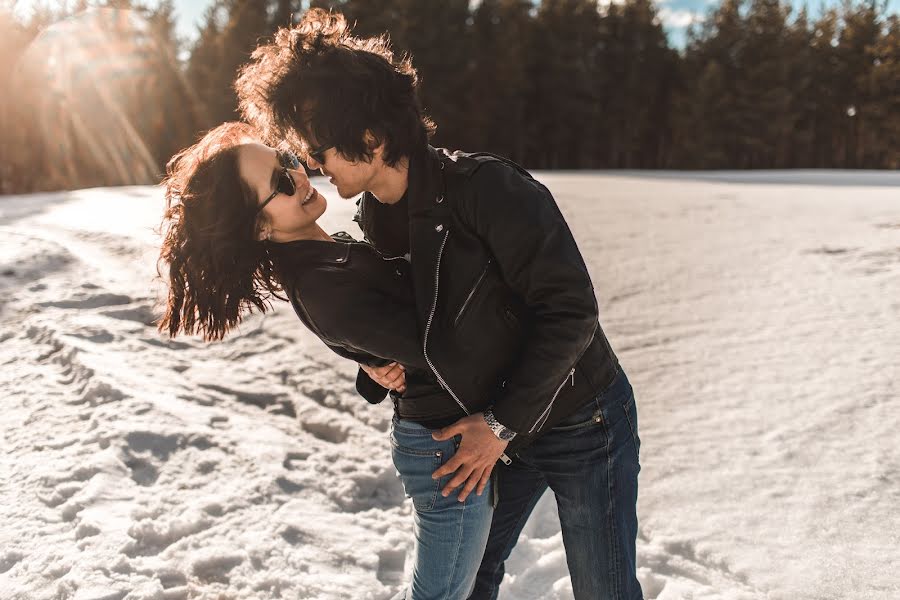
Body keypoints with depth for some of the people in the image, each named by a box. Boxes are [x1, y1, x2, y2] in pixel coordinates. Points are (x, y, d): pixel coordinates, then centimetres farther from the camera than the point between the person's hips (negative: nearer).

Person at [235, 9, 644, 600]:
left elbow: (570, 309, -27)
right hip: (498, 430, 6)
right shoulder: (375, 220, -4)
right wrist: (375, 361, -10)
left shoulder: (488, 188, -28)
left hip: (584, 424, -6)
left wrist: (503, 424, -22)